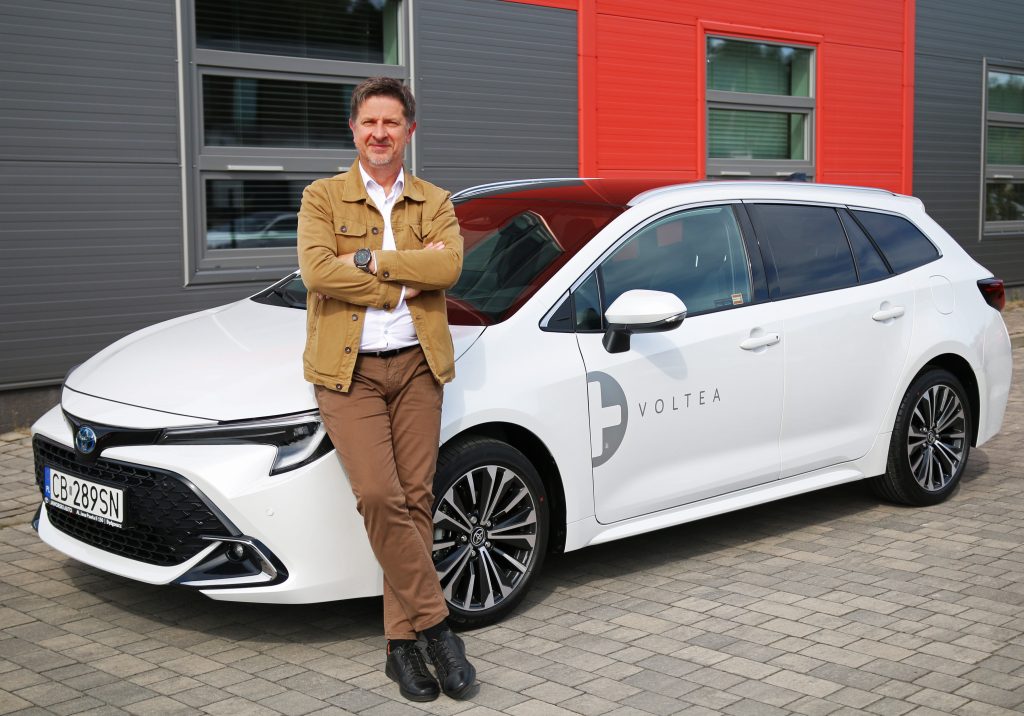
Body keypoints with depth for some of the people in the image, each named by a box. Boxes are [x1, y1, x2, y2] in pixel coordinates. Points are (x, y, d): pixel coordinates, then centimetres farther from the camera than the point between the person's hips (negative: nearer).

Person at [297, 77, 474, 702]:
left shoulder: (435, 202, 12)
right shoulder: (323, 197, 7)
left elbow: (449, 264, -9)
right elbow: (317, 270, -11)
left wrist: (369, 259, -13)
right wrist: (406, 281, -10)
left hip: (417, 367, 2)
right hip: (348, 370, -2)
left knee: (415, 499, 0)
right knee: (379, 497, -16)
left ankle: (404, 643, 8)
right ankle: (436, 625, -3)